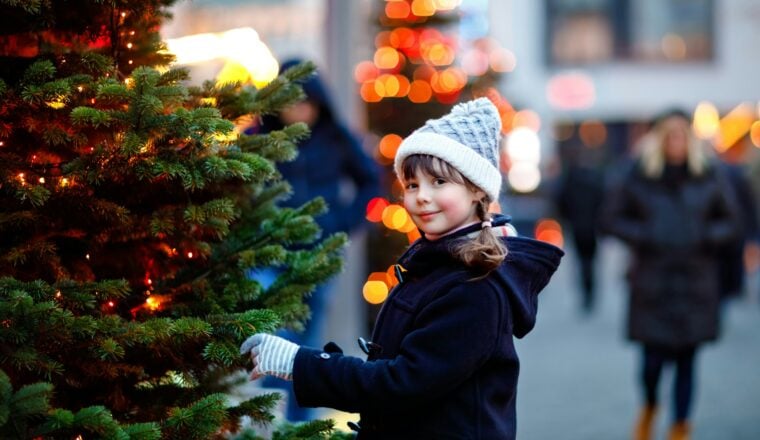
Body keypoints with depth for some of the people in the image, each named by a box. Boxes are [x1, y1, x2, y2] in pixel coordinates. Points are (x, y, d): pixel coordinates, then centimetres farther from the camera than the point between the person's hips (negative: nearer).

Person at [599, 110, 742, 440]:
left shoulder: (709, 175, 2)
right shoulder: (639, 175, -1)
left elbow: (730, 221, 10)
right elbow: (610, 217, 3)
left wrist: (707, 236, -9)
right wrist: (641, 236, -11)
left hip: (696, 283, 1)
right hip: (652, 281, -1)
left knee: (686, 360, 3)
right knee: (653, 359, -2)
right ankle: (649, 408, 32)